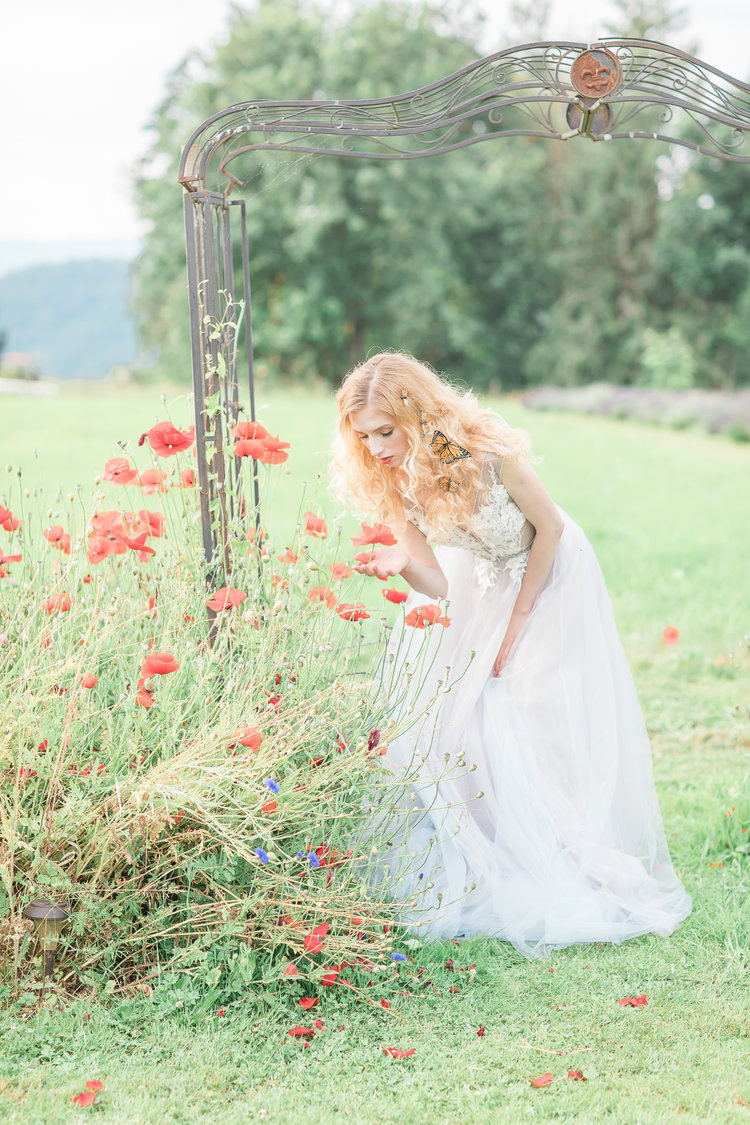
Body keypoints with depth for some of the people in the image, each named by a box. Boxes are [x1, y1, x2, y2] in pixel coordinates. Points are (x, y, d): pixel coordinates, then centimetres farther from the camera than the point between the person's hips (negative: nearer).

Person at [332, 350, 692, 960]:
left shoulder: (486, 452, -33)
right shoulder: (394, 482, -17)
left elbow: (549, 527, -18)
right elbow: (437, 582, -16)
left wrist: (518, 618, -13)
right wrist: (396, 563, -38)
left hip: (552, 574, -5)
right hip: (485, 585, 5)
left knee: (543, 719, -6)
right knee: (449, 714, 0)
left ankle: (577, 874, 9)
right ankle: (475, 865, 15)